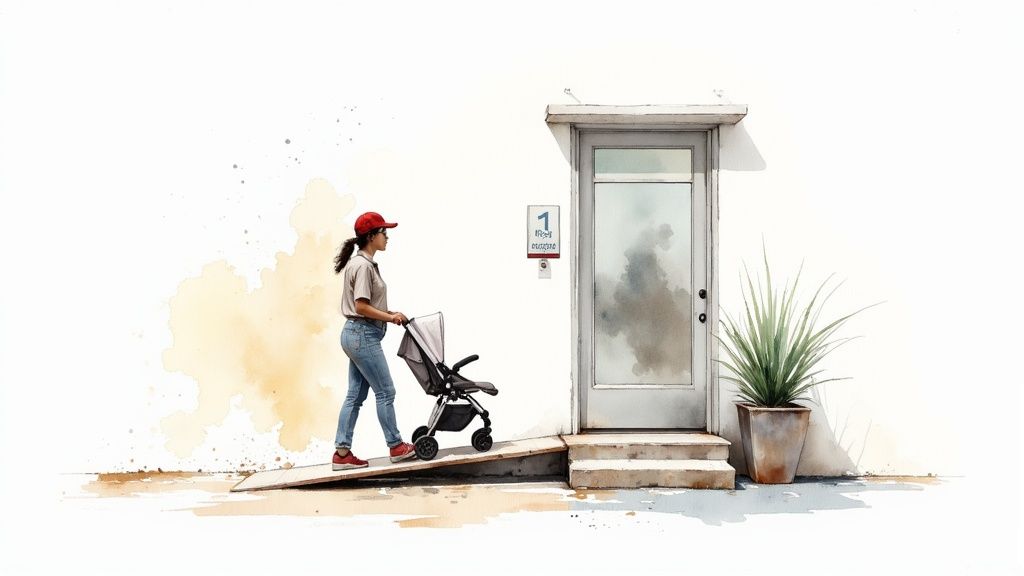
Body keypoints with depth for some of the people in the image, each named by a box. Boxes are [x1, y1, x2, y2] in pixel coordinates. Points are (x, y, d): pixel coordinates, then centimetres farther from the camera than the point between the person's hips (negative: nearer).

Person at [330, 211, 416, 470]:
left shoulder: (361, 263, 15)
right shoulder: (363, 265, -16)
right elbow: (361, 307, -20)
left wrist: (389, 314, 8)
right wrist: (390, 317, -13)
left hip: (357, 335, 10)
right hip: (363, 335, -10)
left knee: (355, 395, 10)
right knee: (385, 392, 0)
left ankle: (342, 453, 12)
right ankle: (396, 446, 10)